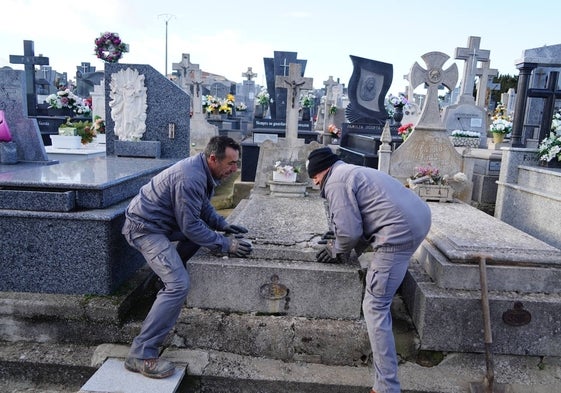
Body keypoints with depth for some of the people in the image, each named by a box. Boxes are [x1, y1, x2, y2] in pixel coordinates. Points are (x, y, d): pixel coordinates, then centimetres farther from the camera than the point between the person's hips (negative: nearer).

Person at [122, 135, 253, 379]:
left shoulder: (204, 170, 2)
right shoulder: (190, 178, -29)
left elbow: (204, 207, 15)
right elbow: (191, 226, -25)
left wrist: (223, 226, 1)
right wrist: (225, 245, -19)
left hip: (163, 222, 10)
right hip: (145, 227, -10)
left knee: (205, 230, 18)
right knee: (179, 285, -19)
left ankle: (169, 269, 29)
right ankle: (141, 354, -14)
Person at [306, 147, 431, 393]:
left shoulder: (335, 182, -6)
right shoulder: (352, 172, 26)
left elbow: (350, 231, -12)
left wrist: (337, 252, 7)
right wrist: (339, 239, 27)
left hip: (400, 232, -10)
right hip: (418, 219, 11)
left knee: (375, 308, -5)